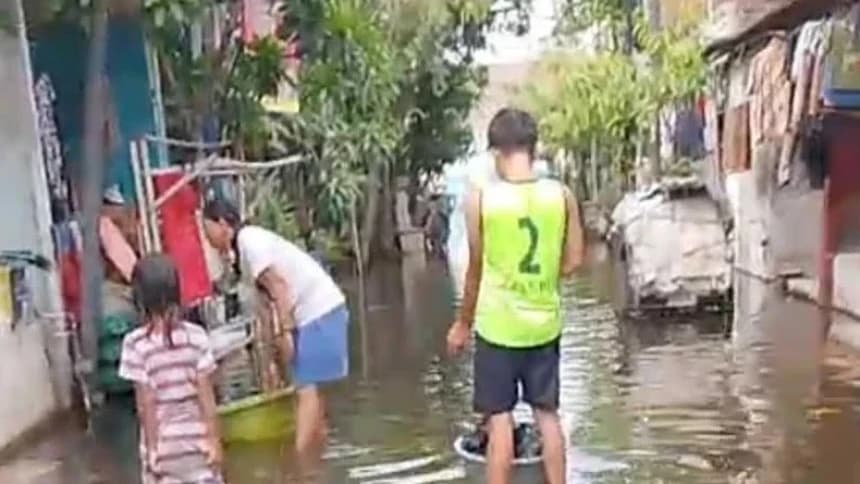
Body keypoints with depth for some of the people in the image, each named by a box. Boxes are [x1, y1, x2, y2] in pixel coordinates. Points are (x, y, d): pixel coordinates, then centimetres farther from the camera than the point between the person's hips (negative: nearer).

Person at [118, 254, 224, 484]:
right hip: (197, 438, 1)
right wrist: (214, 439, -1)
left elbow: (146, 403, -12)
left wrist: (152, 447, -3)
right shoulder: (196, 336, -9)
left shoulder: (136, 344, -13)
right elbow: (206, 395, -7)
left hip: (163, 444, -1)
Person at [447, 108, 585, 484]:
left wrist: (463, 323, 8)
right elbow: (574, 260, 0)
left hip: (497, 325, -2)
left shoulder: (481, 198, -12)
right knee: (548, 415, 15)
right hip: (544, 323, 3)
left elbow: (476, 270, -5)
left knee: (500, 419, 7)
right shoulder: (561, 195, -5)